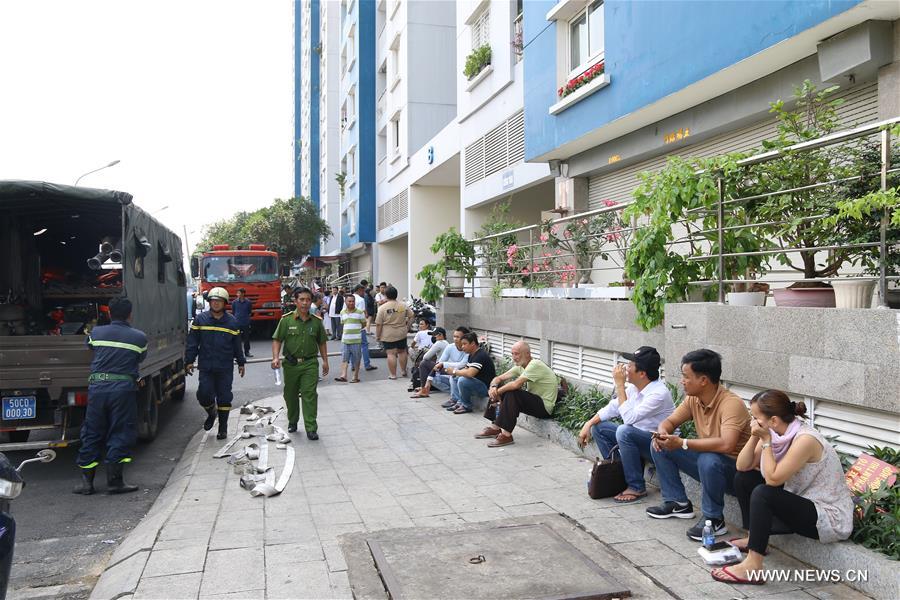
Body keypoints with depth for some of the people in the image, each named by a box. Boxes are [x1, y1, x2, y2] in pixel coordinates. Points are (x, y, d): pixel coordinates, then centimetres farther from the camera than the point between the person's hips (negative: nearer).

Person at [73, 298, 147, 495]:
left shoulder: (96, 332, 7)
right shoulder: (139, 337, 2)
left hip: (97, 387, 3)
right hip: (123, 388, -3)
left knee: (92, 434, 12)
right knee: (120, 434, 4)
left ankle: (86, 481, 14)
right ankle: (114, 481, 5)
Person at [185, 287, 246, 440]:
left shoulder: (232, 321, 3)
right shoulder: (200, 319, 2)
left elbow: (237, 344, 10)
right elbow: (192, 342, 4)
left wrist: (241, 362, 11)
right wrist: (189, 361, 0)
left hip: (225, 368, 0)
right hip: (206, 367, 0)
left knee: (224, 397, 4)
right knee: (204, 394, -7)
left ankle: (223, 428, 16)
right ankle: (211, 413, 26)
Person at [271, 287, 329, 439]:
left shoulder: (316, 321, 4)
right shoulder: (286, 320, -2)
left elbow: (322, 342, 13)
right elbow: (277, 340, -2)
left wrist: (325, 361, 9)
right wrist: (276, 358, -16)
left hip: (310, 364, 0)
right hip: (290, 364, 1)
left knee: (310, 395, -8)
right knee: (290, 395, 13)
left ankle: (311, 429, -7)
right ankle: (292, 422, 34)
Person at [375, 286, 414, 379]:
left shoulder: (382, 308, -10)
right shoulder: (403, 306, 0)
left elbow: (378, 324, -10)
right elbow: (411, 316, 7)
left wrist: (377, 336, -1)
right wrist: (407, 327, 16)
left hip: (388, 335, -3)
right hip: (401, 334, 3)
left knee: (391, 354, -1)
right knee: (402, 352, 17)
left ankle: (393, 374, 1)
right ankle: (403, 371, 27)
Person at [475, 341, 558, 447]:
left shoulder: (535, 365, -21)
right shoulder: (520, 366, 7)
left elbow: (516, 384, -32)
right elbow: (498, 378, 7)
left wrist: (498, 391, -18)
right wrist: (493, 387, -15)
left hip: (545, 407, -9)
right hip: (533, 400, 9)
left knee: (512, 393, -29)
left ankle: (506, 435, -25)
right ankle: (495, 427, 5)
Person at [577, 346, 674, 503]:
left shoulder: (659, 394, -26)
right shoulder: (633, 387, -1)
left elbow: (629, 418, -35)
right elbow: (611, 409, 9)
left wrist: (620, 385, -29)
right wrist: (588, 424, -3)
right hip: (636, 438, 8)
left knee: (624, 431, -33)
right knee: (598, 427, 1)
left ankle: (637, 487, -18)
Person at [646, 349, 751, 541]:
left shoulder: (731, 403, -28)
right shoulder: (693, 399, -4)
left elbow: (726, 445, -41)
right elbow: (669, 421, 6)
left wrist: (683, 443, -36)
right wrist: (662, 433, -19)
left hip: (735, 470, -8)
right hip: (707, 460, 8)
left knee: (709, 460, -39)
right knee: (659, 446, 0)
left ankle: (713, 518, -15)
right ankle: (678, 503, 8)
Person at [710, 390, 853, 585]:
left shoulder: (805, 439, -25)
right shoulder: (776, 433, -1)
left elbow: (773, 479, -28)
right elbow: (742, 466, -1)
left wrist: (765, 440, -23)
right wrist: (755, 437, -13)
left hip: (830, 517, -9)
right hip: (802, 501, 9)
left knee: (762, 493, -29)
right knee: (743, 478, 6)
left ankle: (752, 566, -25)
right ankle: (754, 538, 17)